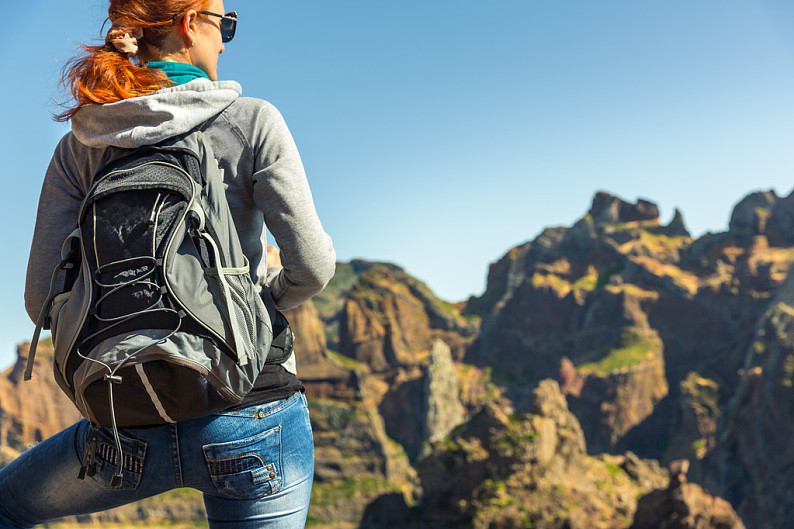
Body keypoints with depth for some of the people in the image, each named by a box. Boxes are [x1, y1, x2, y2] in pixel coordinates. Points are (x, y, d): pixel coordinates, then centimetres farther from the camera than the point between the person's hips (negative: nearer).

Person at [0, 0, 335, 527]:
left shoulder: (80, 148, 3)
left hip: (134, 430, 3)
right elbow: (312, 265, -13)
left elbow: (43, 299, 1)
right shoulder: (252, 121, -6)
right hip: (255, 420, -2)